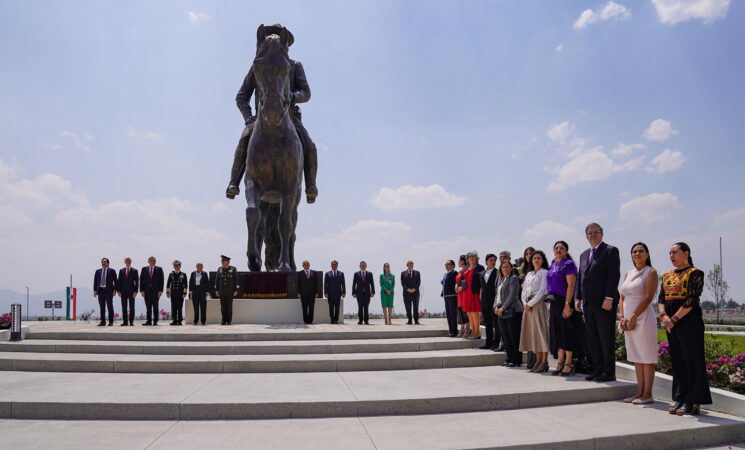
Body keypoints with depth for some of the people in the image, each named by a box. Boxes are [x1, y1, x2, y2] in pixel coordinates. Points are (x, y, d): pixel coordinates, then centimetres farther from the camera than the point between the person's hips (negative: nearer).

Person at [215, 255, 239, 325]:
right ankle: (224, 320, 9)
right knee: (223, 306, 2)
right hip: (222, 291, 3)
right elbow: (217, 280, 8)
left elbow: (236, 280, -4)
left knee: (229, 306, -2)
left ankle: (229, 321, 5)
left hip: (230, 291, -3)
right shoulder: (219, 269, 5)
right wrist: (216, 290, 2)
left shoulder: (233, 269, -5)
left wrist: (236, 290, -9)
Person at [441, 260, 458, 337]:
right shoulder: (445, 274, 16)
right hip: (446, 296, 9)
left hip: (452, 296, -9)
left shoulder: (454, 273, -10)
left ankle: (454, 331, 2)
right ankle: (451, 331, 21)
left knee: (453, 314, -4)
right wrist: (442, 294, 14)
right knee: (448, 314, 13)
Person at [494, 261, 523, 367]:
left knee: (514, 337, -4)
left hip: (512, 311, -8)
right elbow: (497, 295, 20)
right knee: (505, 337, 9)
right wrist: (495, 306, 2)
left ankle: (517, 360, 2)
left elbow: (512, 295, -14)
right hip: (501, 313, 8)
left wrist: (503, 308, -16)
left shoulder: (513, 279, -5)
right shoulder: (501, 280, 18)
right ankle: (510, 359, 18)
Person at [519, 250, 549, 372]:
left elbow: (542, 291, -9)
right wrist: (525, 303, -2)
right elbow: (524, 291, 16)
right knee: (531, 332, 3)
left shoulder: (544, 273, 0)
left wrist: (530, 304, -12)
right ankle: (538, 360, 7)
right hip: (528, 305, 6)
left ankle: (544, 362, -6)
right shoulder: (529, 274, 19)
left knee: (541, 331, -8)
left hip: (539, 304, -6)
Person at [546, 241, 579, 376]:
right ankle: (560, 362, 16)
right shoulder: (553, 265, 14)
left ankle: (568, 363, 4)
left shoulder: (568, 264, -7)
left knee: (566, 332, -2)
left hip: (565, 302, -7)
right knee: (557, 332, 9)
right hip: (554, 303, 7)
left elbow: (571, 285, -14)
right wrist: (550, 304, 13)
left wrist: (567, 304, -21)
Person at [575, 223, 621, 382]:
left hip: (605, 303, -7)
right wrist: (577, 298, 9)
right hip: (588, 303, 7)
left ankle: (609, 372, 6)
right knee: (592, 339, 9)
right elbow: (579, 277, 19)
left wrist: (609, 298, -18)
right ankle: (597, 370, 16)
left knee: (606, 338, -1)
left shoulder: (610, 251, -3)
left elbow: (614, 275, -11)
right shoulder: (584, 255, 19)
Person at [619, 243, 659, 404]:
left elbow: (648, 297, -13)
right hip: (629, 320, 7)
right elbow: (622, 297, 14)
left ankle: (647, 394, 3)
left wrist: (634, 317, -16)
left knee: (646, 357, -2)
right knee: (636, 357, 9)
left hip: (643, 318, -7)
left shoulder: (651, 272, -3)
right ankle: (640, 392, 15)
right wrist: (622, 317, 0)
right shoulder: (628, 273, 16)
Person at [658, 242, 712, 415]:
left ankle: (693, 402, 4)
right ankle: (680, 399, 17)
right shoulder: (667, 275, 15)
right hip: (671, 323, 7)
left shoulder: (694, 273, -6)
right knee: (677, 361, 10)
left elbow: (691, 301, -14)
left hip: (689, 321, -7)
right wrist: (663, 315, -9)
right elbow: (661, 299, 9)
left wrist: (674, 319, -16)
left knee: (692, 361, -2)